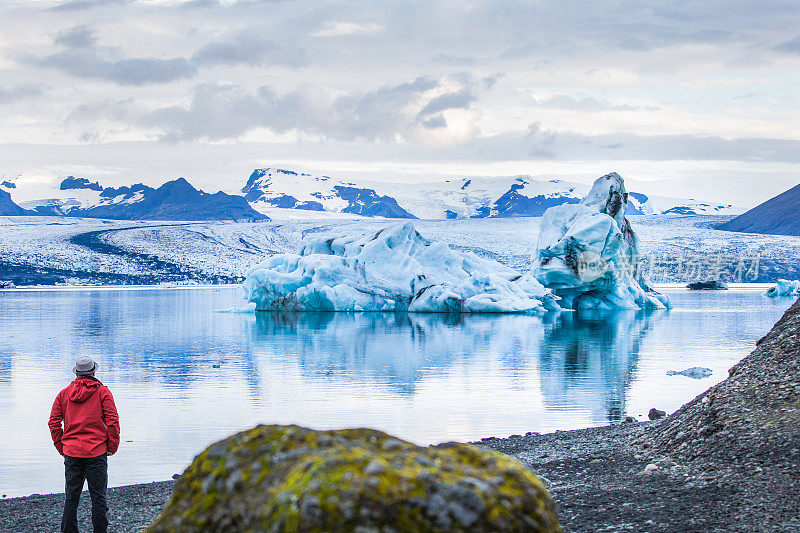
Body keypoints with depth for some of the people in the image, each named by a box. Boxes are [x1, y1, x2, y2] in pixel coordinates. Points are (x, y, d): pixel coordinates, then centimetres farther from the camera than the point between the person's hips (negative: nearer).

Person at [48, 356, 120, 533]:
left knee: (71, 498, 9)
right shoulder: (102, 392, -2)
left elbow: (54, 423, 5)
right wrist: (112, 447, 1)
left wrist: (61, 447, 11)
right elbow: (113, 422, -8)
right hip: (97, 452, -3)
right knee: (98, 498, 2)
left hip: (71, 453, 3)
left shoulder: (64, 394, 7)